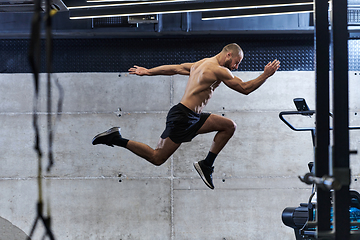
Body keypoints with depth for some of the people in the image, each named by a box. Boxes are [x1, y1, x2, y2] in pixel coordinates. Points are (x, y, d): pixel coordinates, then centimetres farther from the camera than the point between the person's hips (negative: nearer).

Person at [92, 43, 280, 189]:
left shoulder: (201, 64, 16)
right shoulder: (218, 70, -13)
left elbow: (175, 68, 22)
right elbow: (245, 88, -12)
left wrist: (148, 71, 28)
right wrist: (265, 75, -4)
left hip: (193, 117, 11)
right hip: (182, 117, -11)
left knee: (229, 126, 8)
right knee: (157, 158, -6)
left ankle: (206, 165, 10)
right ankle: (116, 139, -2)